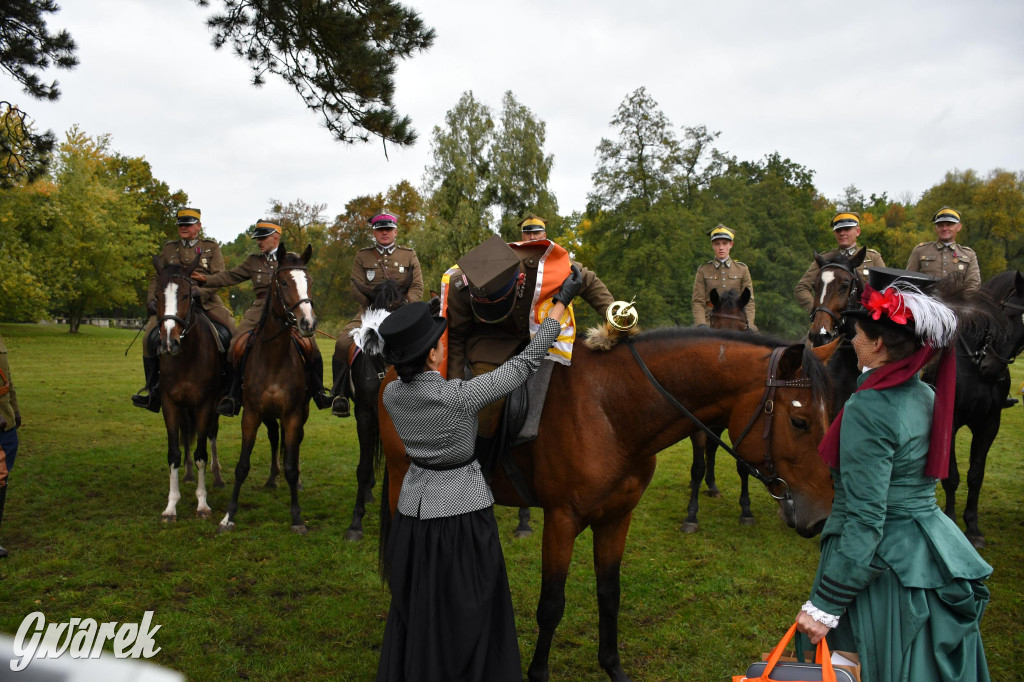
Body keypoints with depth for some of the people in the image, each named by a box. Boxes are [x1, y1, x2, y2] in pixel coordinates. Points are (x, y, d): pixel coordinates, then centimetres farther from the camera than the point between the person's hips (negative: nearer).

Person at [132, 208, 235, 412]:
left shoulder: (211, 247, 10)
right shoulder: (168, 248, 18)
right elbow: (156, 277, 18)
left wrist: (200, 294, -18)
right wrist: (151, 299, 0)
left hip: (206, 301, -2)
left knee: (233, 330, -20)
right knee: (150, 335, -20)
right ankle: (151, 388, -9)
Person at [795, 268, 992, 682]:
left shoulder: (869, 409, -22)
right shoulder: (926, 396, 5)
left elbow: (864, 520, -24)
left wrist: (825, 606, -20)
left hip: (880, 566, -8)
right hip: (931, 557, 9)